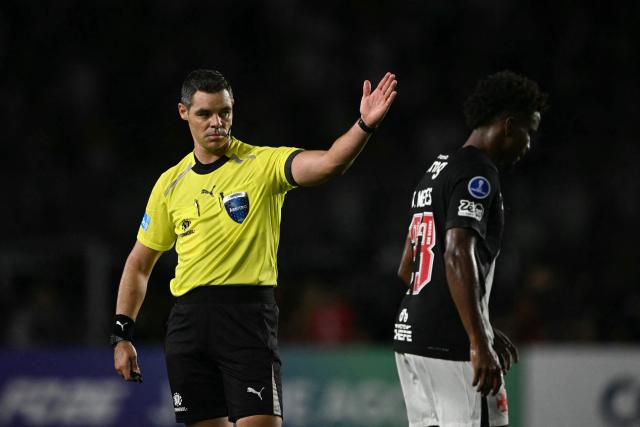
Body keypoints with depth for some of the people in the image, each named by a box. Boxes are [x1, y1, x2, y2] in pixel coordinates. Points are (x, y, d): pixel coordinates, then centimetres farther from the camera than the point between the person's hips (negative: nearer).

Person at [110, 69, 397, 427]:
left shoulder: (262, 164, -2)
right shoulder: (171, 183, 11)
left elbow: (329, 163, -20)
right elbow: (139, 263, 19)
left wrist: (365, 126, -39)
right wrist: (122, 334, 12)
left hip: (248, 316, -4)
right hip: (189, 319, 4)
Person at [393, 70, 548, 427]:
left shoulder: (436, 171, 19)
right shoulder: (478, 173, -10)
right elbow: (457, 256, -23)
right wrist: (479, 343, -28)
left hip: (410, 333, 10)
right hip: (451, 344, -9)